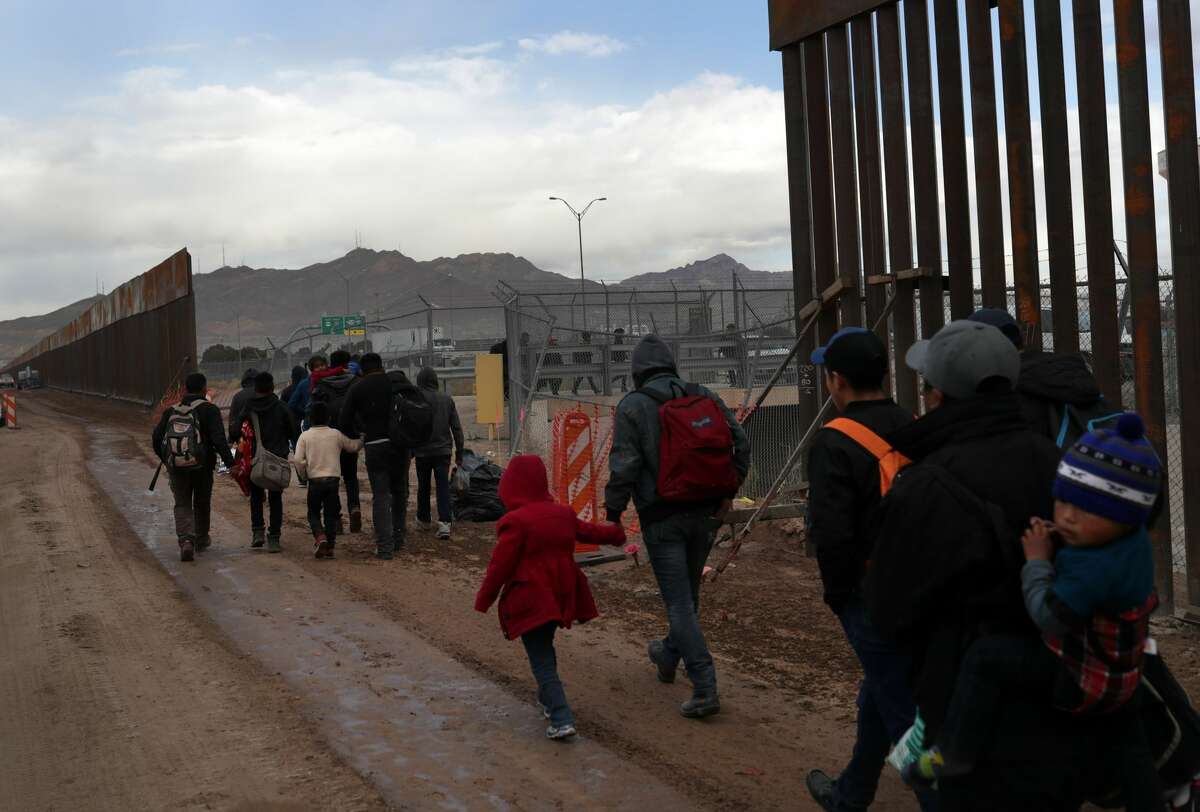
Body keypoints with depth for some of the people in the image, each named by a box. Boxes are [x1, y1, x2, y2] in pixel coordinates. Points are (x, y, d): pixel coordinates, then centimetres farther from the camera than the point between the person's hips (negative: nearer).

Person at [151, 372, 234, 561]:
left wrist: (166, 460, 21)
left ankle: (185, 539, -16)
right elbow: (218, 439, -19)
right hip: (202, 466, -2)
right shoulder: (209, 410, -7)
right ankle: (201, 540, 32)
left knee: (182, 505, 7)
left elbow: (156, 438, 6)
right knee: (202, 503, 17)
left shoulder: (171, 411, 6)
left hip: (176, 467, 2)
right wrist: (229, 462, -18)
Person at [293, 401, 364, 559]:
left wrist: (304, 475, 7)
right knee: (331, 514, 9)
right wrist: (362, 441, 35)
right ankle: (330, 546, 3)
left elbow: (298, 460, -10)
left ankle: (320, 537, -12)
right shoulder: (336, 435, 3)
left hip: (314, 480, -1)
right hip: (333, 479, 1)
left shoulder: (305, 436, -2)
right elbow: (353, 446, 14)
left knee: (313, 513, 12)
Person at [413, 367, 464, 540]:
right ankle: (444, 523, -13)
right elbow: (457, 428, 3)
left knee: (423, 487, 14)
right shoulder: (447, 399, 2)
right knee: (443, 487, 0)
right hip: (443, 450, 2)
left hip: (423, 452, -2)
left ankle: (424, 520, 28)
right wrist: (459, 452, 10)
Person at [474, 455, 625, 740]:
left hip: (530, 602, -7)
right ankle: (548, 700, 40)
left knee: (541, 660, -3)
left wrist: (484, 600, -4)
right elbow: (591, 532, 21)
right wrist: (615, 532, 43)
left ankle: (562, 719, -12)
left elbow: (500, 566, -16)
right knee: (545, 649, 26)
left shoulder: (515, 522, -17)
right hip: (560, 596, 7)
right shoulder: (563, 514, 5)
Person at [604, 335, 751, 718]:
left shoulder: (632, 406, -9)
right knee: (689, 593, 22)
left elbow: (623, 466, -15)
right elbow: (740, 442, 4)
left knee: (680, 601, -3)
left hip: (662, 518, -5)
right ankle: (669, 657, 45)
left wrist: (613, 515, -5)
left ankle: (705, 689, -9)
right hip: (705, 513, 6)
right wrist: (728, 491, 13)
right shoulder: (704, 397, 5)